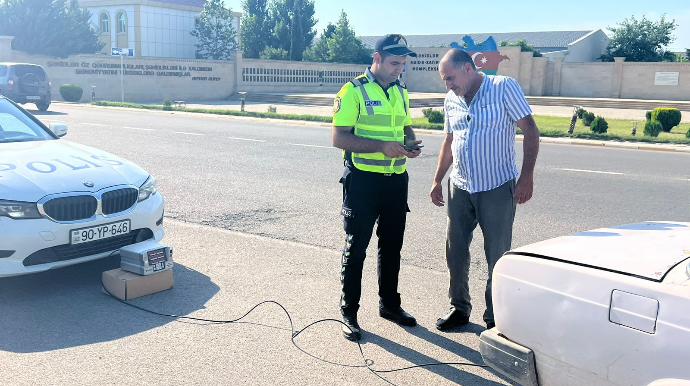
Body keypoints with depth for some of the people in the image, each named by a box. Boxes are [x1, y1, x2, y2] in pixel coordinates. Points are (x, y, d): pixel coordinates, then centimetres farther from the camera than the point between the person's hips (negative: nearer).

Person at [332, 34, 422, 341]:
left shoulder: (401, 92, 12)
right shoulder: (353, 91, -9)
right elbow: (339, 137, -15)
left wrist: (411, 144, 0)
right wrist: (382, 146, -23)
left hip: (396, 180, 7)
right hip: (363, 180, -6)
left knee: (392, 246, 16)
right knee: (356, 248, 3)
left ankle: (389, 304, 32)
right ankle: (349, 313, 15)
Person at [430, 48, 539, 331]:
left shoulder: (504, 88, -8)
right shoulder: (451, 100, 8)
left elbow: (530, 130, -9)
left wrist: (527, 176, -15)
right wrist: (437, 180, 17)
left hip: (497, 188, -5)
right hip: (460, 188, 5)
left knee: (497, 256, 2)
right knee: (455, 251, 10)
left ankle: (495, 318, 17)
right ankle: (459, 308, 27)